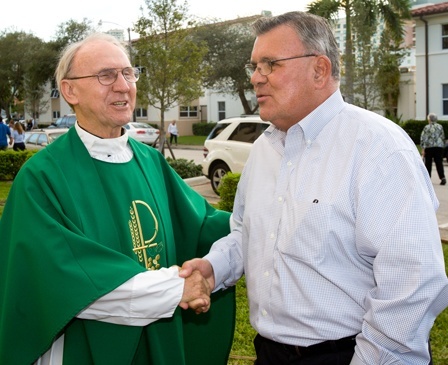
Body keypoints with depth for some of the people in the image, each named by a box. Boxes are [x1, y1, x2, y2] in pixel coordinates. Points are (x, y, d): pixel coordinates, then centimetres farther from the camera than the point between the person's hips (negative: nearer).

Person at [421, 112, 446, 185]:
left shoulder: (426, 127, 0)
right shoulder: (440, 126, 6)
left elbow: (422, 138, -4)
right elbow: (443, 137, 7)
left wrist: (423, 149, -1)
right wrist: (443, 146, 17)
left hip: (428, 147, -1)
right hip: (439, 146, 1)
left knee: (428, 163, 8)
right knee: (439, 163, 1)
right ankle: (442, 177, -11)